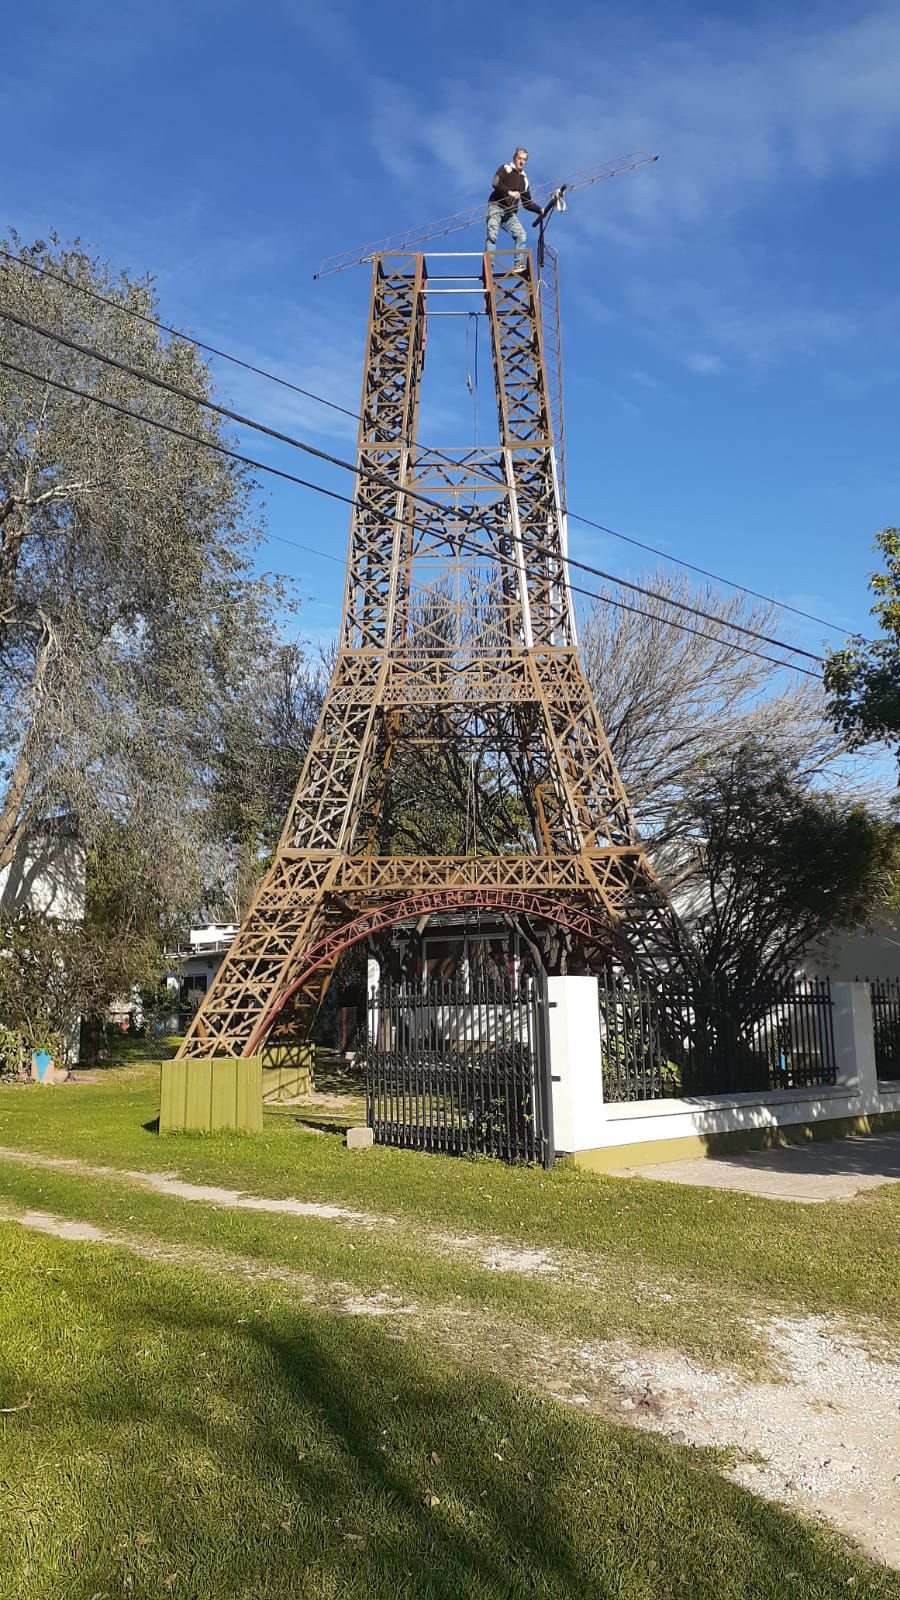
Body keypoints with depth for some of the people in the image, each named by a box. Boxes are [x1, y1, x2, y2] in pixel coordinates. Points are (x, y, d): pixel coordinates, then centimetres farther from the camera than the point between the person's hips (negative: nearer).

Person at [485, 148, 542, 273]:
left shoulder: (524, 179, 22)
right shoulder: (505, 168, 6)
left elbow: (527, 203, 22)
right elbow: (496, 183, -12)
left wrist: (540, 210, 9)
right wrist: (509, 192, -23)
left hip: (510, 213, 5)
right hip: (496, 207, -5)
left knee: (520, 234, -13)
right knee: (492, 234, -19)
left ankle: (520, 263, -13)